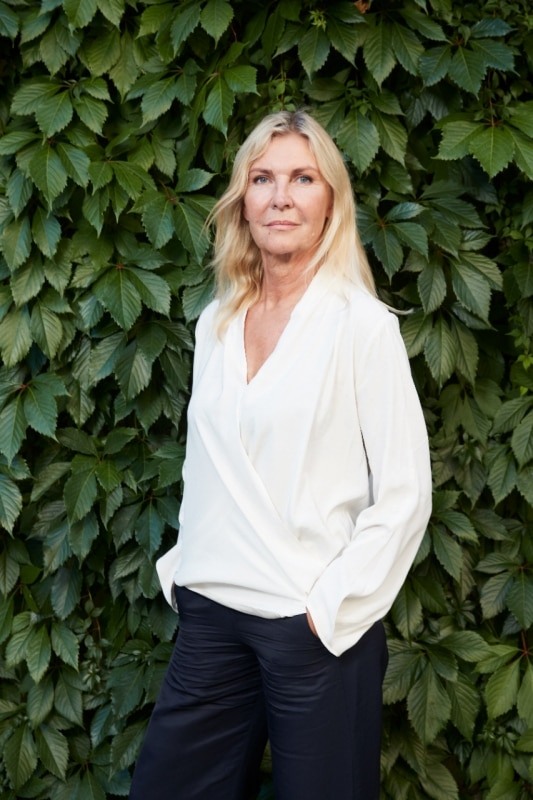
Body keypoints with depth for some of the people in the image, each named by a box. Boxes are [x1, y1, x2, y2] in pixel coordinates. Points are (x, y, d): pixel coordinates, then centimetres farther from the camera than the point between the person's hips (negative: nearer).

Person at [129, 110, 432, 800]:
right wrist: (185, 566, 9)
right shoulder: (215, 323, 8)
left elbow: (405, 493, -9)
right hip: (210, 613, 5)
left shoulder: (362, 323, -8)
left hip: (315, 625, -5)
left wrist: (333, 607, -12)